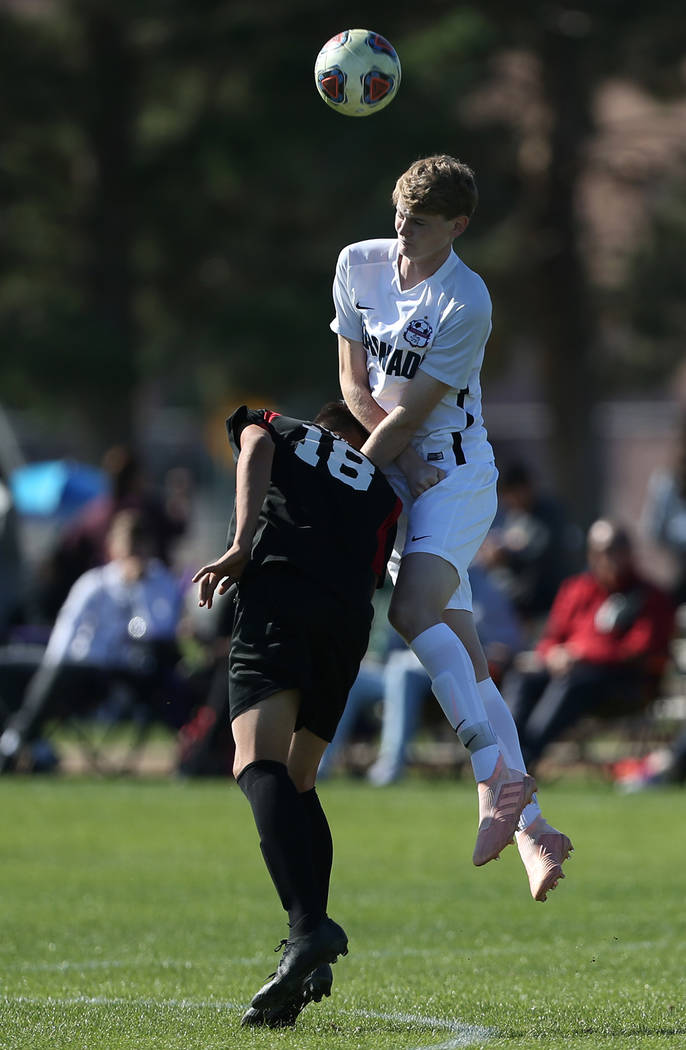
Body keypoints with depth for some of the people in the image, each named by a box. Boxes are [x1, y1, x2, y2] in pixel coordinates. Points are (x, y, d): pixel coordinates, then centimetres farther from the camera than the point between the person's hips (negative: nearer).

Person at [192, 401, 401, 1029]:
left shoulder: (274, 428, 27)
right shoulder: (380, 487, 33)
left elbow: (255, 451, 3)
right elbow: (373, 575, 18)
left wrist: (241, 546, -6)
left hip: (278, 594, -4)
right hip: (349, 624, 4)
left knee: (260, 765, -19)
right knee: (297, 781, 17)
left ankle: (309, 926, -42)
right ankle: (311, 969, 5)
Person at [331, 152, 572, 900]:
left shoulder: (466, 305, -16)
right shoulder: (359, 265, 3)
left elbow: (411, 413, -15)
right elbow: (353, 382, 5)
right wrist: (403, 458, -8)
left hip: (455, 473, -5)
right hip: (391, 471, 5)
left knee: (415, 609, -29)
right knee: (461, 651, -2)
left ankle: (496, 777, -32)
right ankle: (529, 825, -6)